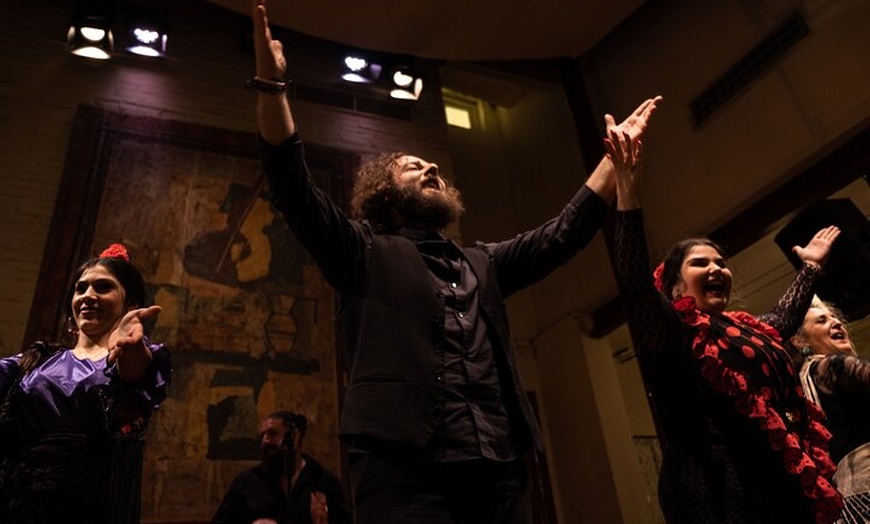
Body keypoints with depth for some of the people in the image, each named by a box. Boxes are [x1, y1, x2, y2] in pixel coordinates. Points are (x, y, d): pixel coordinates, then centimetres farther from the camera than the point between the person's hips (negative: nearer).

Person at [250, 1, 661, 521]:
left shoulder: (482, 262, 24)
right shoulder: (365, 252, 10)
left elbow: (563, 233, 24)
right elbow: (295, 188, -2)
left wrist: (616, 156, 22)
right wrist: (272, 82, -13)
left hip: (498, 468, 5)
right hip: (402, 468, -4)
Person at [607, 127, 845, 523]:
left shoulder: (749, 328, 20)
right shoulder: (672, 329, -3)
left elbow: (785, 315, 42)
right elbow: (634, 282, -21)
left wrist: (810, 265, 52)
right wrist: (627, 190, -32)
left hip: (781, 480, 8)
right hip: (717, 486, -8)